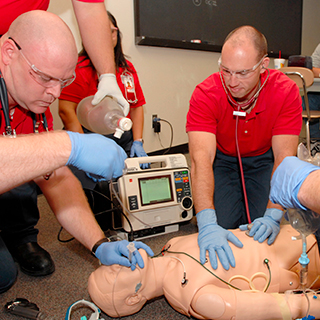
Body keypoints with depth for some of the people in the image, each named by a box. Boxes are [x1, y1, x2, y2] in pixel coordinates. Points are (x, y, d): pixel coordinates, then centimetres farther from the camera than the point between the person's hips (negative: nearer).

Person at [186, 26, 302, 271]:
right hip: (222, 159, 0)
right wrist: (207, 224, -51)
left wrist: (273, 214, -41)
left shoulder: (286, 92, -25)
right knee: (222, 224, -17)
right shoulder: (206, 94, -28)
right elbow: (201, 157, -39)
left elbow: (284, 157, -28)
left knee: (263, 231, -14)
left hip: (263, 159, 1)